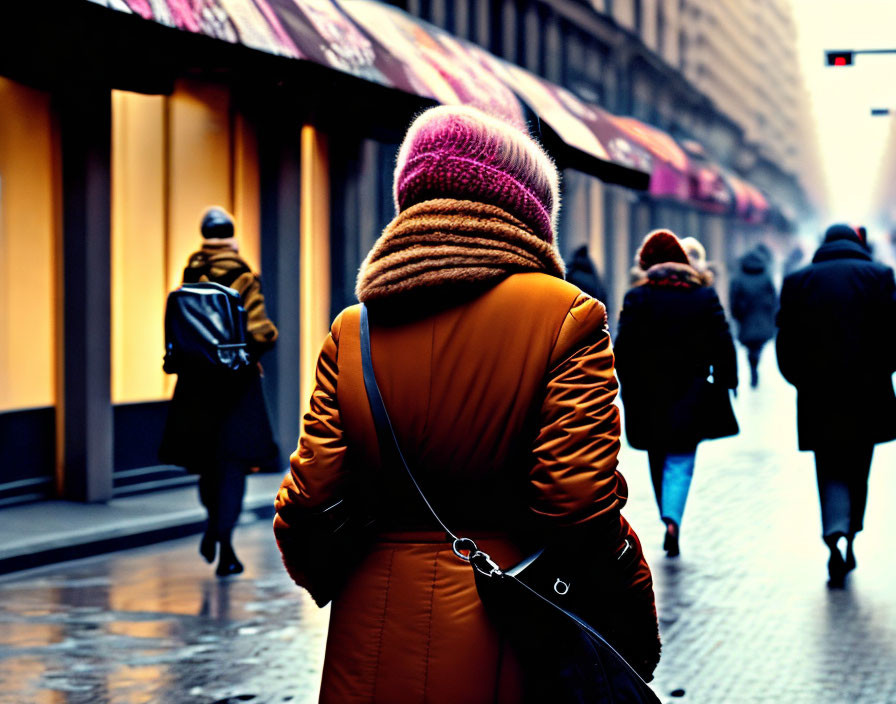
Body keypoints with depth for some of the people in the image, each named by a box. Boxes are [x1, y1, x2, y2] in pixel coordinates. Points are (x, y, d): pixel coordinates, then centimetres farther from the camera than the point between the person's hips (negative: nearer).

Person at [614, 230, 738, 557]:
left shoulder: (637, 297, -3)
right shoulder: (704, 295, 0)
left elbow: (623, 348, -5)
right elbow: (722, 343, -1)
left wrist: (629, 390, 5)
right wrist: (725, 384, 6)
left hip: (648, 395, 0)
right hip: (690, 394, 0)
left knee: (658, 461, 17)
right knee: (680, 461, 1)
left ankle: (670, 519, 24)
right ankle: (672, 519, -21)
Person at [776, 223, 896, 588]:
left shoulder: (797, 281, 4)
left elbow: (786, 342, 2)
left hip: (818, 397, 0)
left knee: (831, 472, 4)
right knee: (857, 470, 15)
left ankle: (835, 534, -21)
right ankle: (849, 543, 20)